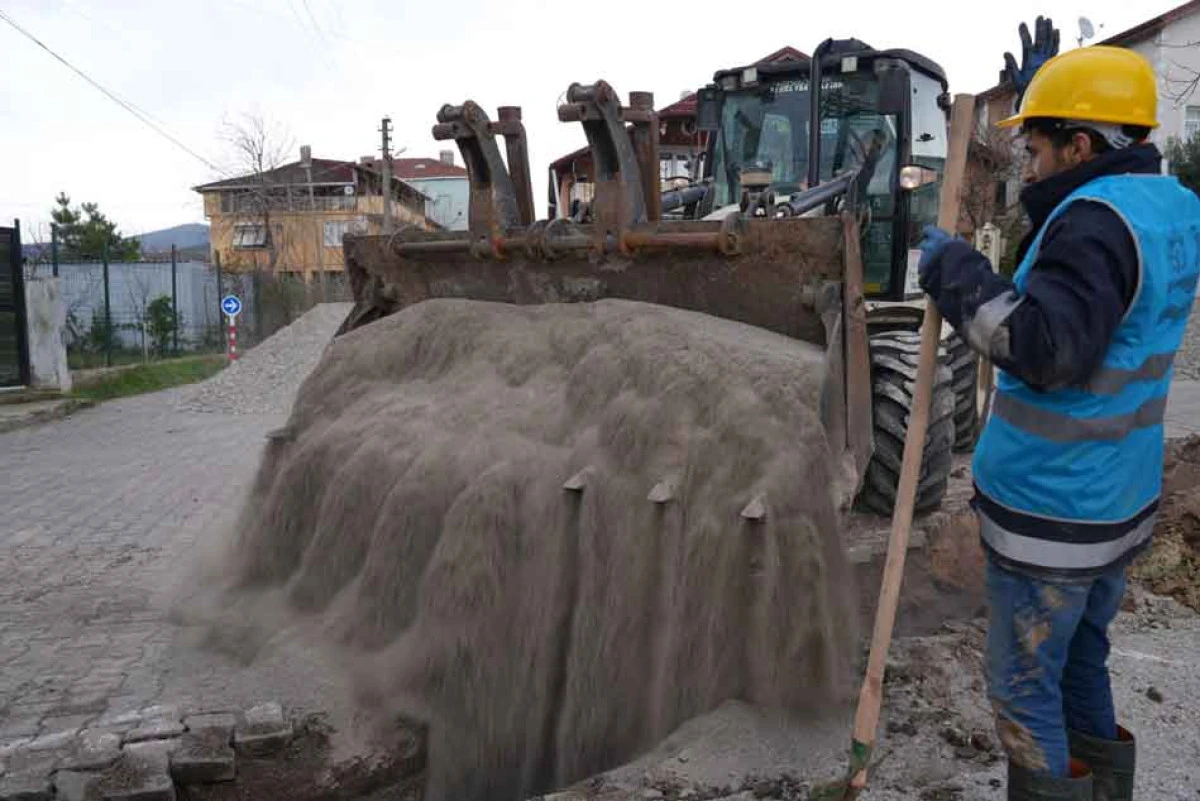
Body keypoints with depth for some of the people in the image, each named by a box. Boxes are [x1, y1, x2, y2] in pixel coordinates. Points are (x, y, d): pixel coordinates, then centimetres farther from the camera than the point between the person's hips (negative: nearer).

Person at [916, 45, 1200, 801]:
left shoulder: (1098, 219, -22)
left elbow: (1045, 349, -32)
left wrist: (956, 270, -23)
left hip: (1051, 513, -9)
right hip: (1116, 501, 9)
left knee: (1025, 687, 8)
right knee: (1083, 664, 24)